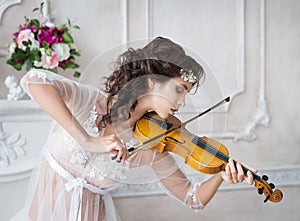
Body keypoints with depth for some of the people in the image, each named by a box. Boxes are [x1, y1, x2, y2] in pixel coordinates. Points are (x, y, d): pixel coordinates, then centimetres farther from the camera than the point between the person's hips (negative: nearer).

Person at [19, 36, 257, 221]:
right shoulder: (92, 102, -23)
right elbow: (33, 80, -39)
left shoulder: (152, 149, -10)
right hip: (50, 199, -3)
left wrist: (221, 176, -27)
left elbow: (193, 198, -5)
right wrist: (86, 141, -46)